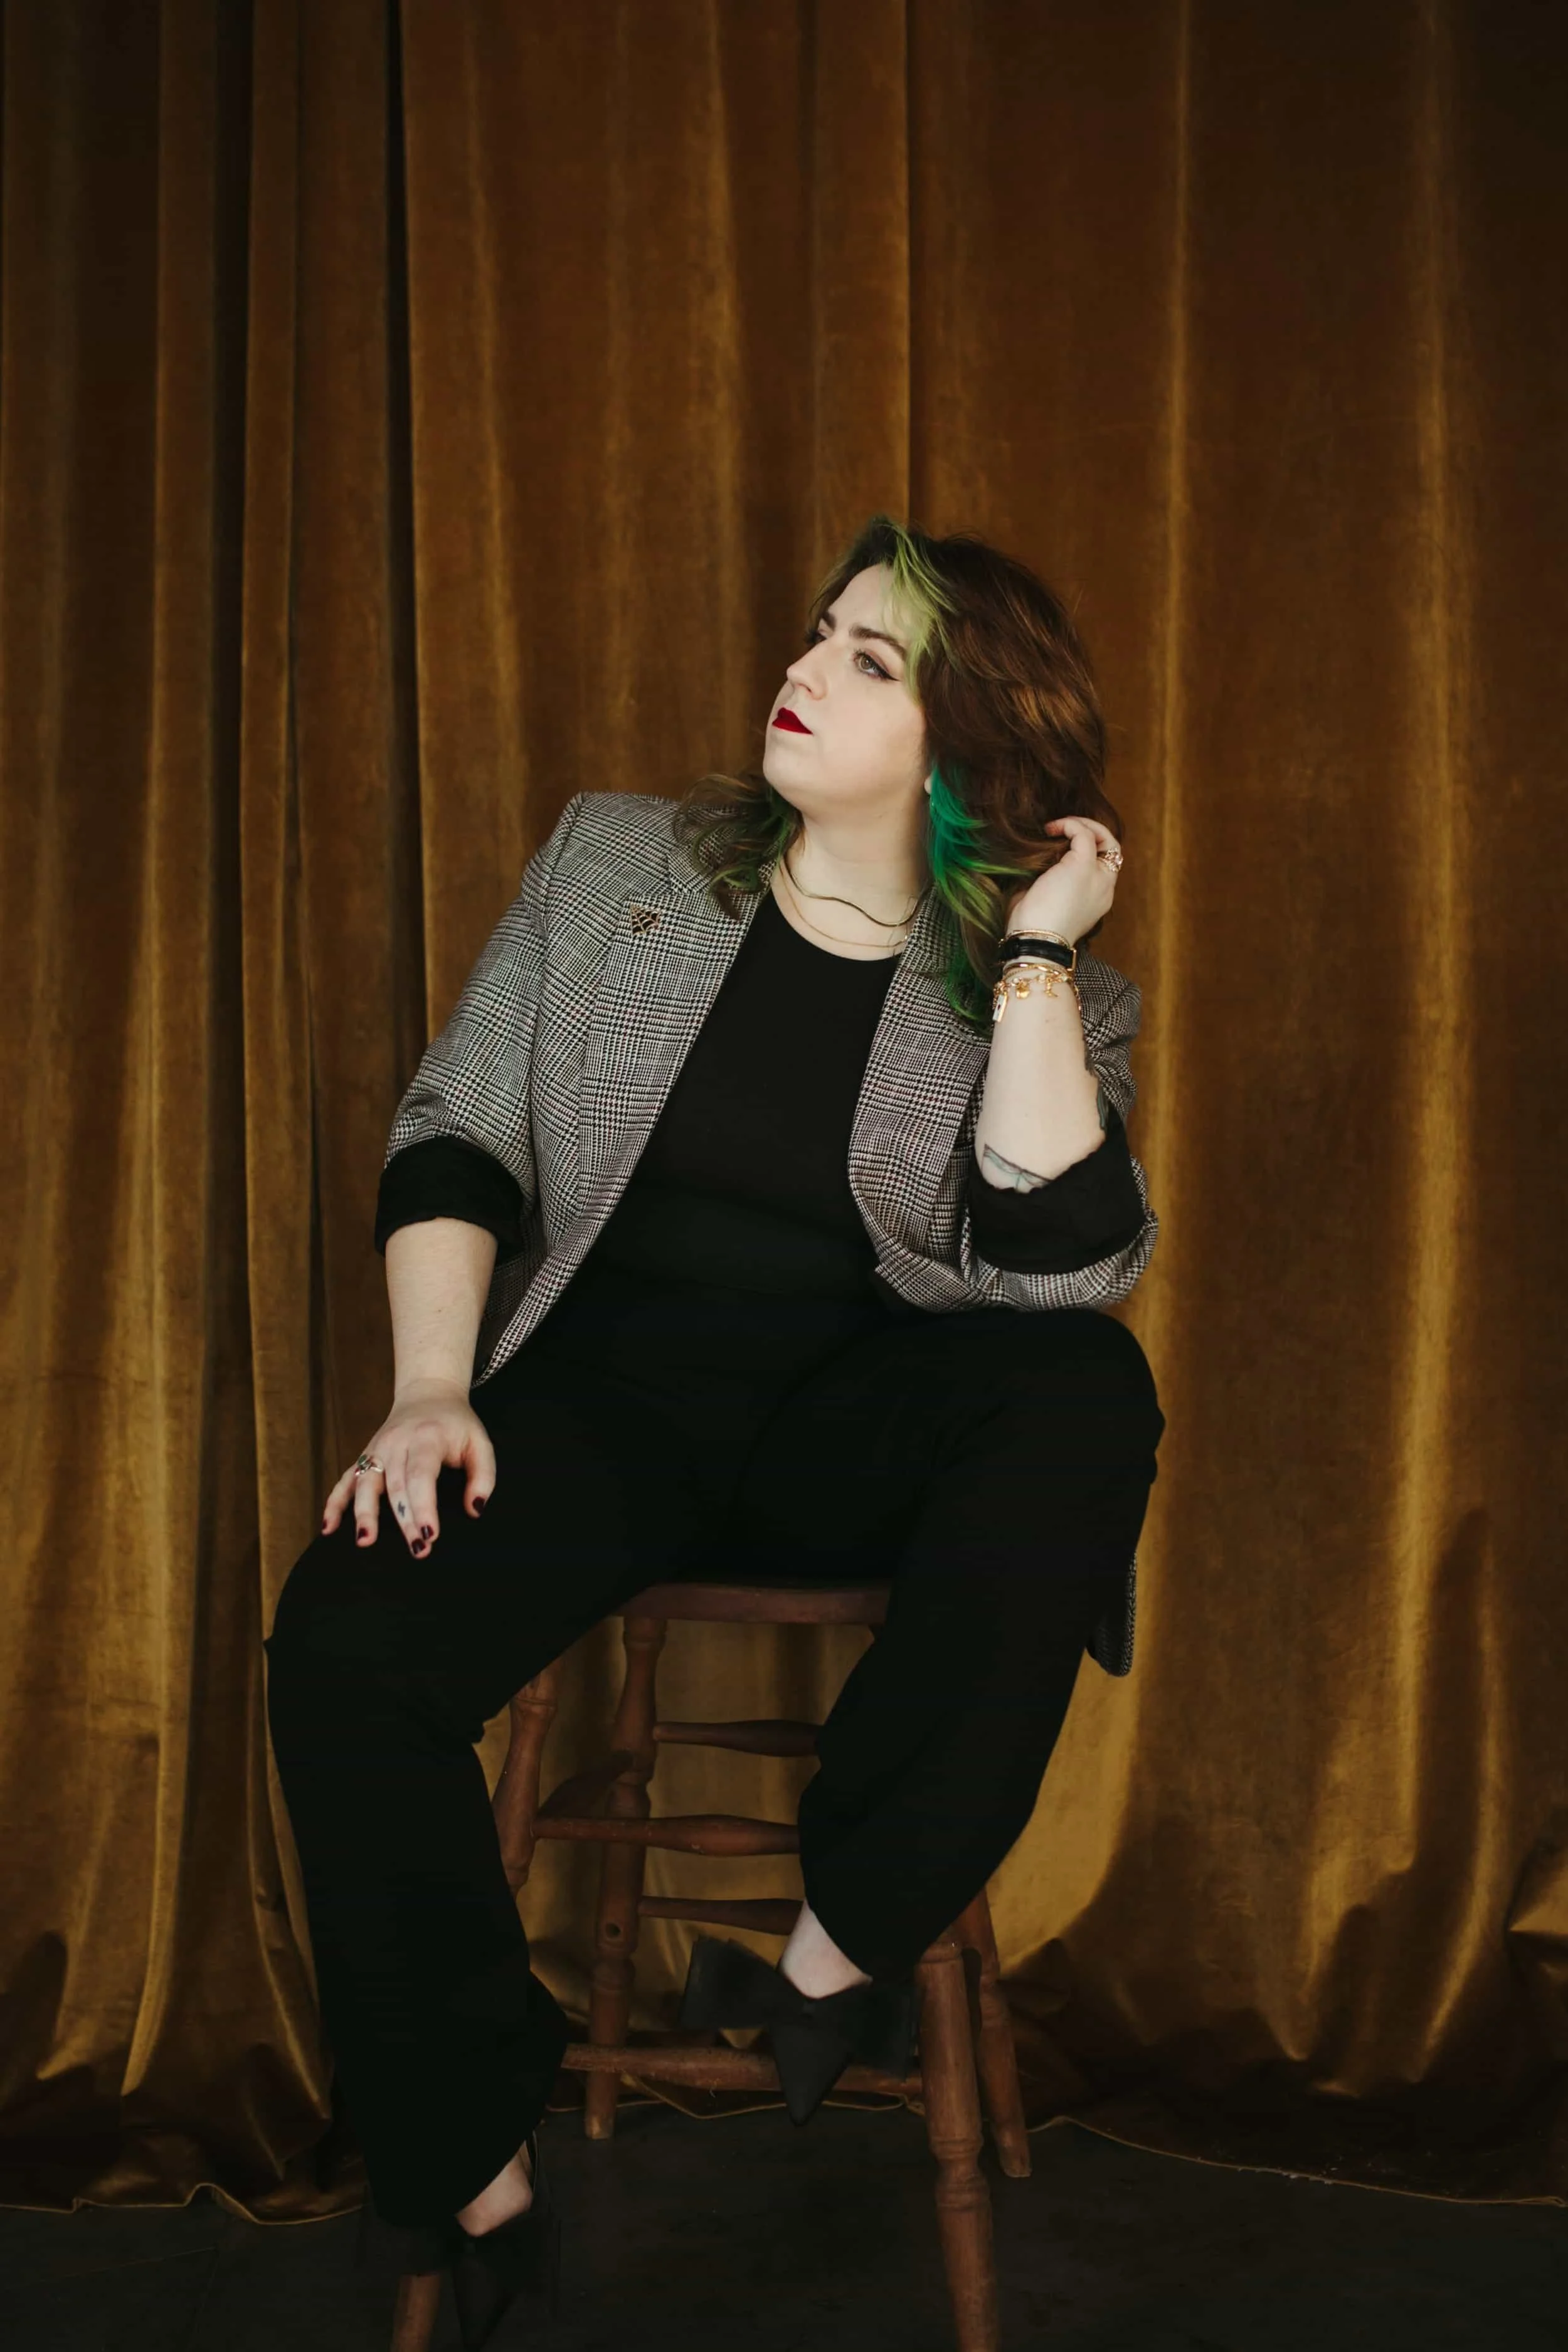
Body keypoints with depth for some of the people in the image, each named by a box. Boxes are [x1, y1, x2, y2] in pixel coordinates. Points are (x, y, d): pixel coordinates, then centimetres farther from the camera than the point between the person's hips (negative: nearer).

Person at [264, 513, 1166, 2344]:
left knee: (1088, 1394, -32)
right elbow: (453, 1138, 3)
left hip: (859, 1423, 0)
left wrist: (1037, 959, -14)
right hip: (605, 1399, 1)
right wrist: (433, 1390, -12)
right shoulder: (614, 859, 6)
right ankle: (473, 2178, -6)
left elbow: (1055, 1272, -15)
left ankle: (844, 1944, -21)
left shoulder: (1047, 992, 2)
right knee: (348, 1640, -27)